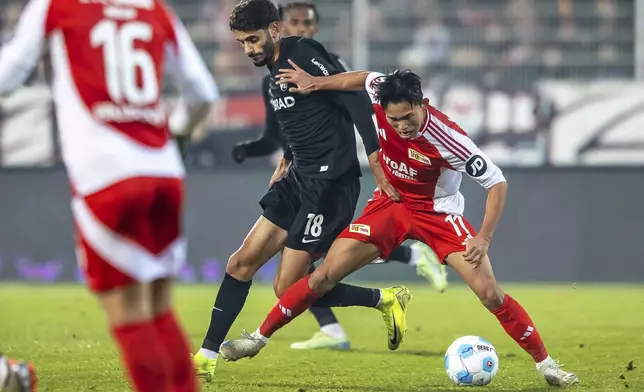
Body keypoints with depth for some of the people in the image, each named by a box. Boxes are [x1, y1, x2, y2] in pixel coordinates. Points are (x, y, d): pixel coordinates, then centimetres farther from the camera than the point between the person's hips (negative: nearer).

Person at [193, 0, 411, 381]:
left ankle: (386, 300, 4)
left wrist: (375, 159, -24)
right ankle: (206, 358, 10)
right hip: (299, 179, 9)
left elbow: (356, 101, -20)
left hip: (331, 183, -9)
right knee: (241, 264, 5)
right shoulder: (275, 69, 14)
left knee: (288, 289, -9)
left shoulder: (305, 56, -15)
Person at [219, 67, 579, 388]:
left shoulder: (448, 138, -33)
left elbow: (497, 182, -22)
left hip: (438, 213, -3)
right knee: (325, 276, -5)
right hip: (390, 205, 3)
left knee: (490, 293, -15)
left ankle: (545, 363, -1)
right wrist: (316, 83, 0)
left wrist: (484, 238, -28)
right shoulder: (383, 98, -22)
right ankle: (260, 337, 8)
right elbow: (364, 78, 5)